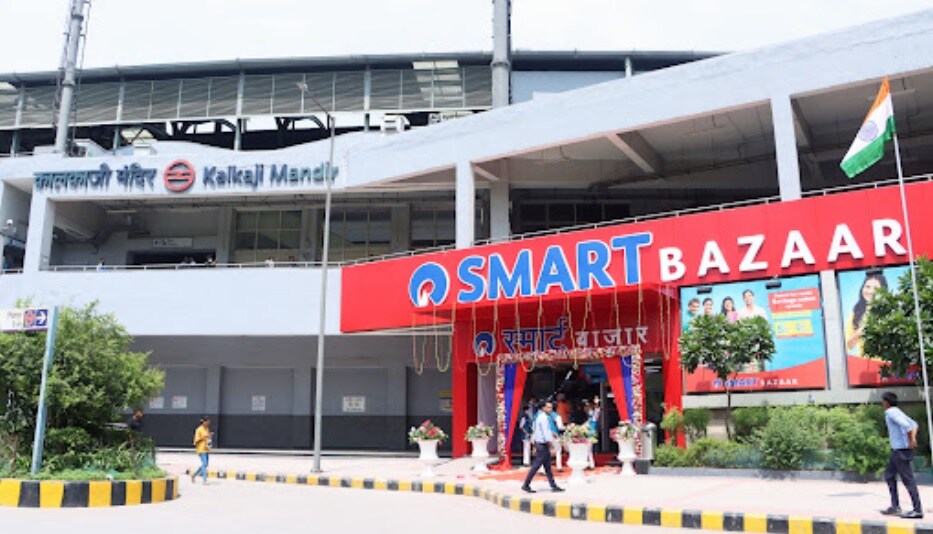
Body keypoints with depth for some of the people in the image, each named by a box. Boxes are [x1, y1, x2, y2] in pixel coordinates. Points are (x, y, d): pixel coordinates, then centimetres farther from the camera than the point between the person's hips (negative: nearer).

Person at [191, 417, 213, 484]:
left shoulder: (207, 429, 13)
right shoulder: (199, 430, -10)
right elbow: (196, 440, -11)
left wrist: (210, 436, 3)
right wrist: (203, 437, -24)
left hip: (206, 449, 8)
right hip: (201, 449, -8)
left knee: (205, 464, 10)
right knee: (204, 464, -13)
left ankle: (194, 475, 28)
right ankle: (205, 480, -11)